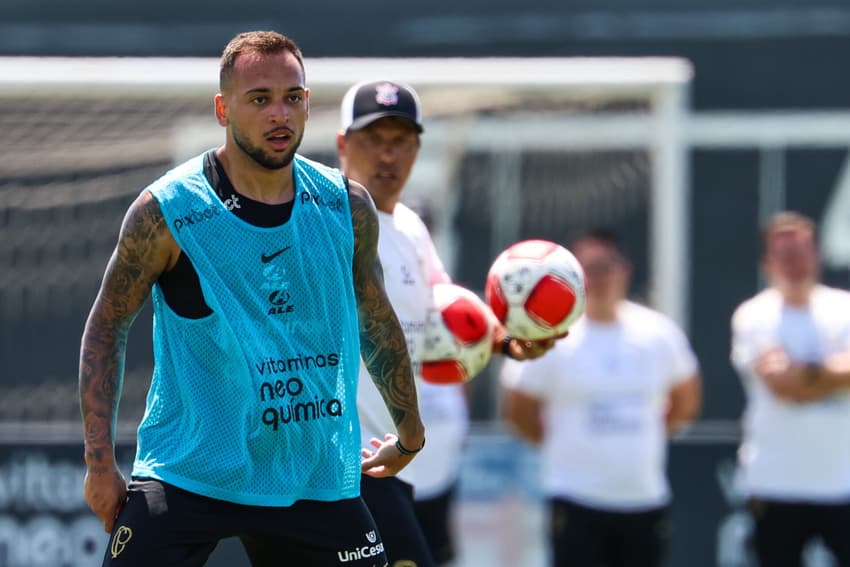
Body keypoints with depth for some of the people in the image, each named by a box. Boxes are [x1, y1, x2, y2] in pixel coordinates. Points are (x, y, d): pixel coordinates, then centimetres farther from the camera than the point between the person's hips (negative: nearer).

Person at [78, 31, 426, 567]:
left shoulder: (348, 206, 3)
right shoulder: (165, 212, -9)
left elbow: (376, 318, 19)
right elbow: (107, 327, 0)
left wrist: (409, 432, 27)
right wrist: (101, 463, -4)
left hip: (313, 478, 4)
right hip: (187, 475, -4)